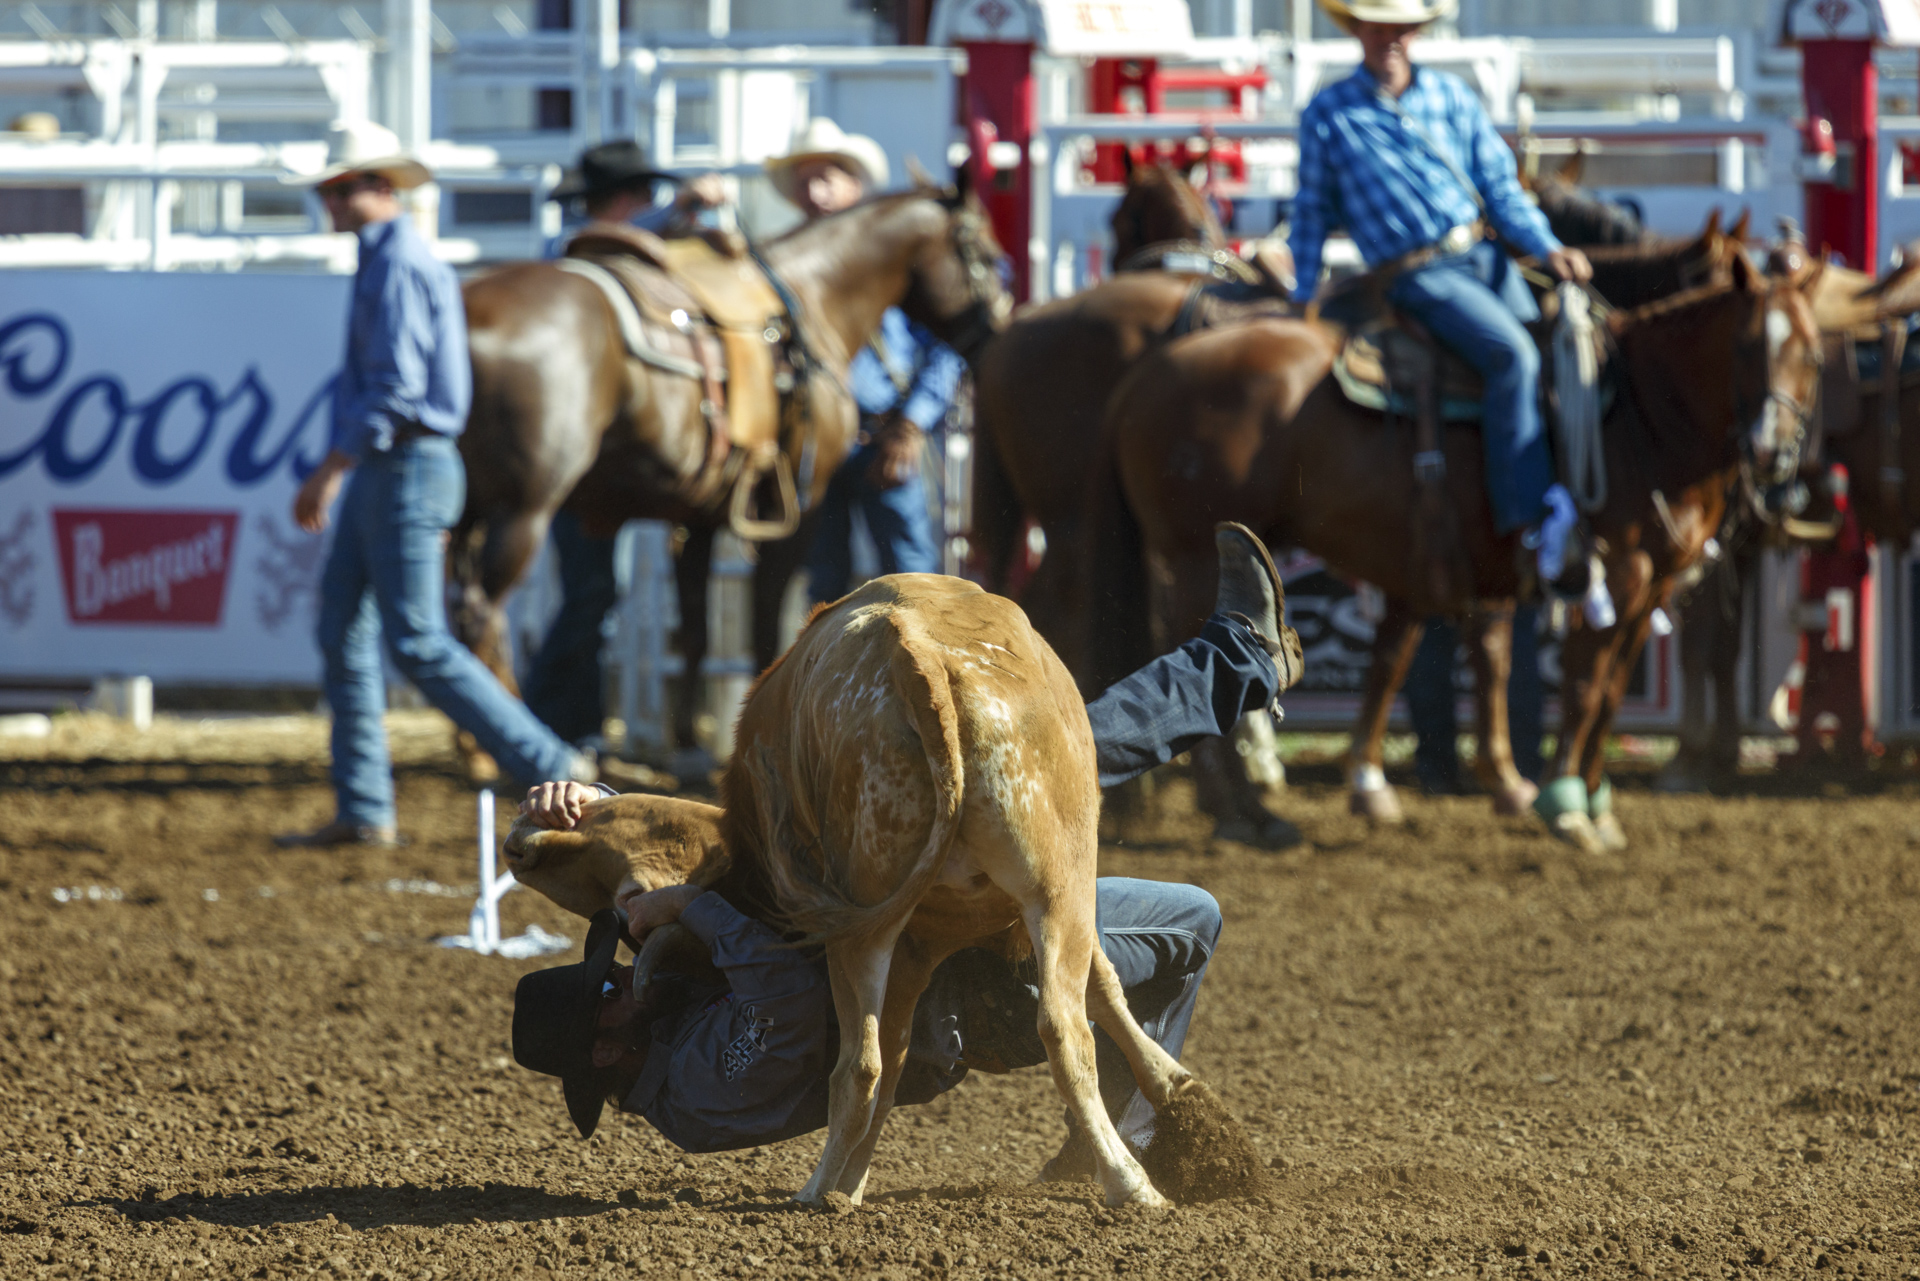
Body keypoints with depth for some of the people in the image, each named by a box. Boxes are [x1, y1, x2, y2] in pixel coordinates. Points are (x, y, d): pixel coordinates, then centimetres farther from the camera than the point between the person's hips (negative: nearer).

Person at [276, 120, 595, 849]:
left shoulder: (399, 267, -15)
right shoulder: (386, 261, 17)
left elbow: (393, 387, -23)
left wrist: (329, 473, -22)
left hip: (406, 468, -10)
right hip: (382, 471, 10)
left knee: (418, 645, -10)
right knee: (343, 631, 8)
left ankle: (550, 770, -7)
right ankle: (363, 812, 9)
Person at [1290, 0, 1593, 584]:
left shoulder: (1451, 97, 12)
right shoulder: (1328, 116, 4)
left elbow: (1500, 187, 13)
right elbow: (1313, 213, 12)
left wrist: (1548, 248, -1)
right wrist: (1304, 302, 10)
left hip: (1485, 258, 5)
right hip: (1419, 276, -5)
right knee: (1512, 355, -28)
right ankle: (1530, 515, -29)